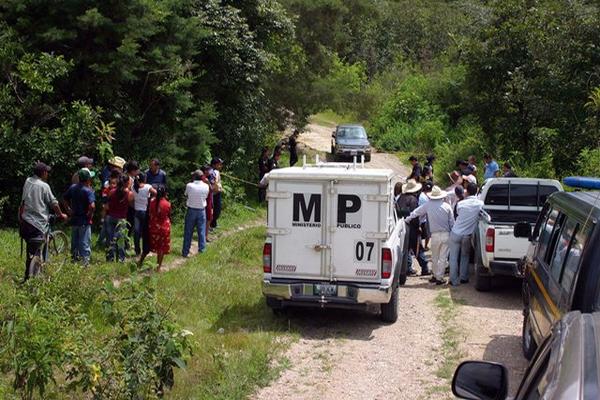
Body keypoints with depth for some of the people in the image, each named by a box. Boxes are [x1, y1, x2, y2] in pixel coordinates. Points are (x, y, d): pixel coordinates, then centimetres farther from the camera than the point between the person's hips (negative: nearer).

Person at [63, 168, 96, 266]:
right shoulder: (88, 191, -18)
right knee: (85, 244, 1)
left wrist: (71, 209, 15)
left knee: (74, 242, 18)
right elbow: (92, 206, -31)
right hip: (84, 221, -6)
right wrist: (90, 215, -15)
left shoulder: (73, 187, 3)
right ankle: (85, 262, 2)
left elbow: (65, 199, 14)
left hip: (74, 220, 6)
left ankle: (74, 259, 27)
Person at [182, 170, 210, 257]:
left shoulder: (189, 185, -13)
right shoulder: (205, 186, -8)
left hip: (191, 210, -1)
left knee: (188, 232, 8)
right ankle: (201, 250, 14)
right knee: (202, 231, 11)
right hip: (201, 211, 1)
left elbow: (186, 195, 4)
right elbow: (206, 196, 2)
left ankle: (185, 252, 13)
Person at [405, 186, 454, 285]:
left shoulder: (428, 205, -1)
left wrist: (407, 219, 22)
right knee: (443, 258, 4)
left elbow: (415, 213, 7)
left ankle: (435, 276, 25)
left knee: (434, 258, 15)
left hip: (435, 235, -1)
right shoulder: (447, 206, 1)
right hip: (446, 235, 1)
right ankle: (439, 278, 5)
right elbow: (452, 223, 3)